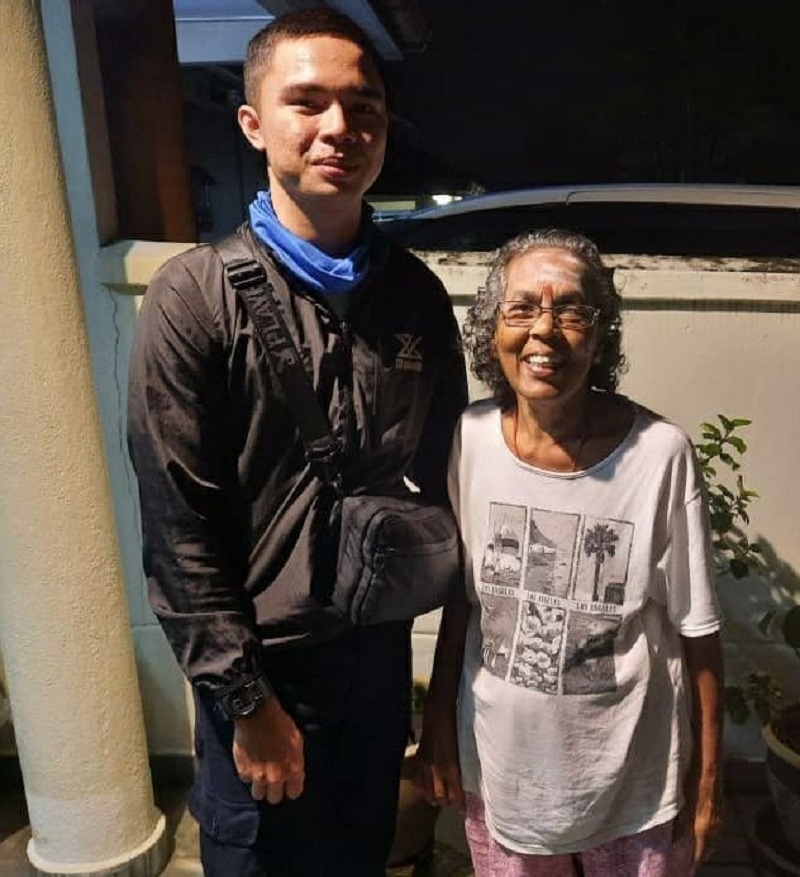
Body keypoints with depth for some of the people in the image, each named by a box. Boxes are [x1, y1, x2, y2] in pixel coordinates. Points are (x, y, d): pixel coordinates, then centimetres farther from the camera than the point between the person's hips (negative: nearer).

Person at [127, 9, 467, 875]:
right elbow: (177, 529, -14)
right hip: (262, 665, -4)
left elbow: (442, 481, 7)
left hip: (382, 654, 4)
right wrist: (249, 701, -12)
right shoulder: (195, 296, -14)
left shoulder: (417, 295, -1)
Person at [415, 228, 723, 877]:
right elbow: (462, 594, 2)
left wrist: (707, 784, -3)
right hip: (499, 766, 3)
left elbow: (698, 631, -9)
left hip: (633, 780, -2)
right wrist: (438, 726, 5)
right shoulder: (470, 438, -9)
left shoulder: (660, 454, -18)